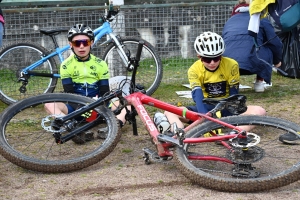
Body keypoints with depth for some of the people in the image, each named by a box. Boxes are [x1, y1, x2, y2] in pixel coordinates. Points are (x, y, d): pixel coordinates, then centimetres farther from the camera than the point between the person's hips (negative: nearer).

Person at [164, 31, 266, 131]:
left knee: (259, 111, -28)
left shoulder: (232, 65, -13)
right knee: (170, 112, -23)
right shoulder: (194, 70, -13)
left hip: (226, 108, 0)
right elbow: (198, 96, -25)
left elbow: (234, 95, -14)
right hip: (206, 108, 0)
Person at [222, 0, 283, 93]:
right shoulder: (261, 20, 20)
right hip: (251, 63, -3)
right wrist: (277, 61, 37)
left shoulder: (229, 21, 29)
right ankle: (259, 82, 20)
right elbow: (275, 43, 18)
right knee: (268, 50, 27)